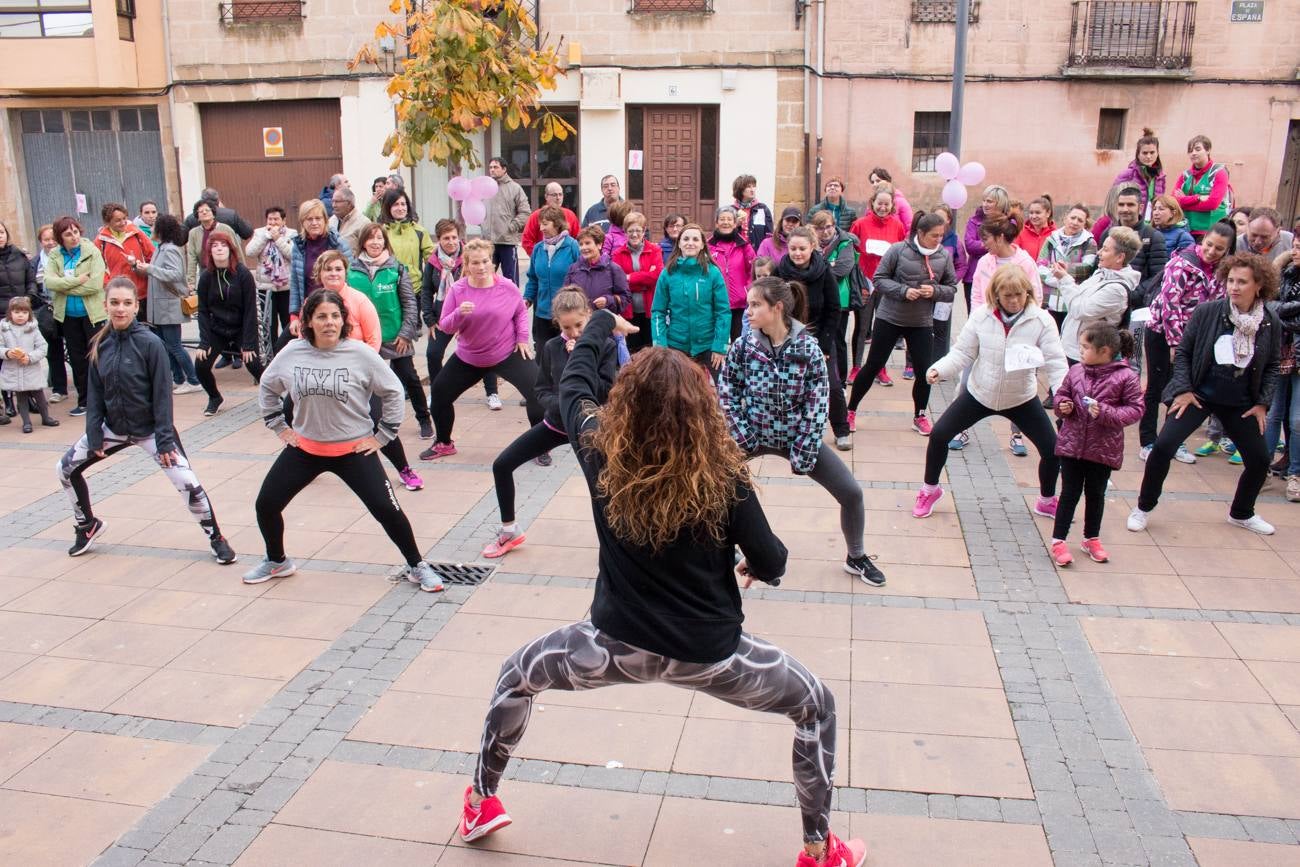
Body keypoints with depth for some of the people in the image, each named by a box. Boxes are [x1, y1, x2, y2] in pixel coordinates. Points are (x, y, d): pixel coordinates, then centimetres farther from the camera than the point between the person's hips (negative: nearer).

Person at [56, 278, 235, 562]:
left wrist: (165, 439, -17)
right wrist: (94, 435, -2)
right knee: (66, 469, 10)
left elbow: (162, 394, -16)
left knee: (187, 482, -17)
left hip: (150, 430, -5)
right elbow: (95, 393, 2)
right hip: (113, 428, 5)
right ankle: (87, 526, 34)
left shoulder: (150, 343, -17)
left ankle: (216, 539, 2)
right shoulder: (98, 344, -3)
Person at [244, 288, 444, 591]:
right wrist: (279, 427, 10)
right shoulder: (292, 353, -6)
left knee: (387, 510, -8)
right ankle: (276, 562, 34)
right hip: (305, 447, 3)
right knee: (265, 504, 6)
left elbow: (393, 393, -4)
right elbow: (267, 388, 14)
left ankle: (417, 567, 13)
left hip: (354, 450, -3)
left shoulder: (360, 354, -14)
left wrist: (382, 436, -5)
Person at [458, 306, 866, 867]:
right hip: (707, 653, -1)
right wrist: (758, 568, 18)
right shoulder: (722, 475, -17)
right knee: (816, 707, 22)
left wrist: (602, 323, 27)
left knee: (517, 674, 29)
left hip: (618, 642, 2)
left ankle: (481, 804, 40)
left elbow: (574, 381, 9)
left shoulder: (600, 452, -11)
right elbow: (770, 563, -7)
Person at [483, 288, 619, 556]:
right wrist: (560, 403, -22)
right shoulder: (552, 348, -5)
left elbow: (607, 391, -19)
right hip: (556, 423, 4)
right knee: (502, 465, 0)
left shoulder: (605, 346, -13)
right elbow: (542, 392, -1)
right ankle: (509, 531, 18)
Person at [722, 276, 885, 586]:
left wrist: (803, 453, -16)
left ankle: (856, 557, 22)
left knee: (851, 493, -4)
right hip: (752, 435, 1)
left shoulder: (808, 347, -18)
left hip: (798, 436, -1)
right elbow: (727, 393, -4)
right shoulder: (742, 347, -13)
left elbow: (818, 403, -15)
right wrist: (742, 438, -12)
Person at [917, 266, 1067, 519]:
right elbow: (963, 353, -9)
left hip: (1021, 398, 0)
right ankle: (930, 490, 21)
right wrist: (939, 369, -27)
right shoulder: (981, 316, -13)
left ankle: (1047, 501, 28)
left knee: (1052, 449, -1)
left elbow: (1054, 361, -17)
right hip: (979, 393, 0)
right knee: (939, 435, -5)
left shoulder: (1041, 320, -15)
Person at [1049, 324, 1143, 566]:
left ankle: (1092, 539, 33)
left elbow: (1135, 409, -9)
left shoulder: (1125, 377, -11)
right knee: (1069, 493, 6)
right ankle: (1058, 540, 15)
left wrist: (1106, 413, -22)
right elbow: (1061, 394, 12)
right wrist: (1063, 405, -9)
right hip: (1072, 444, 1)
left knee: (1095, 494, 15)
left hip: (1103, 448, -1)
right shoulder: (1076, 371, -2)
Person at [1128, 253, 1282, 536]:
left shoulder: (1270, 322, -5)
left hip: (1240, 403, 3)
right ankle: (1143, 507, 2)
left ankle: (1241, 513, 35)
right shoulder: (1207, 311, -12)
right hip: (1199, 395, -3)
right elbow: (1183, 352, -3)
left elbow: (1272, 366, 7)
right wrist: (1183, 389, -10)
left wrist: (1263, 403, 1)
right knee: (1163, 446, -18)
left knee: (1259, 460, 8)